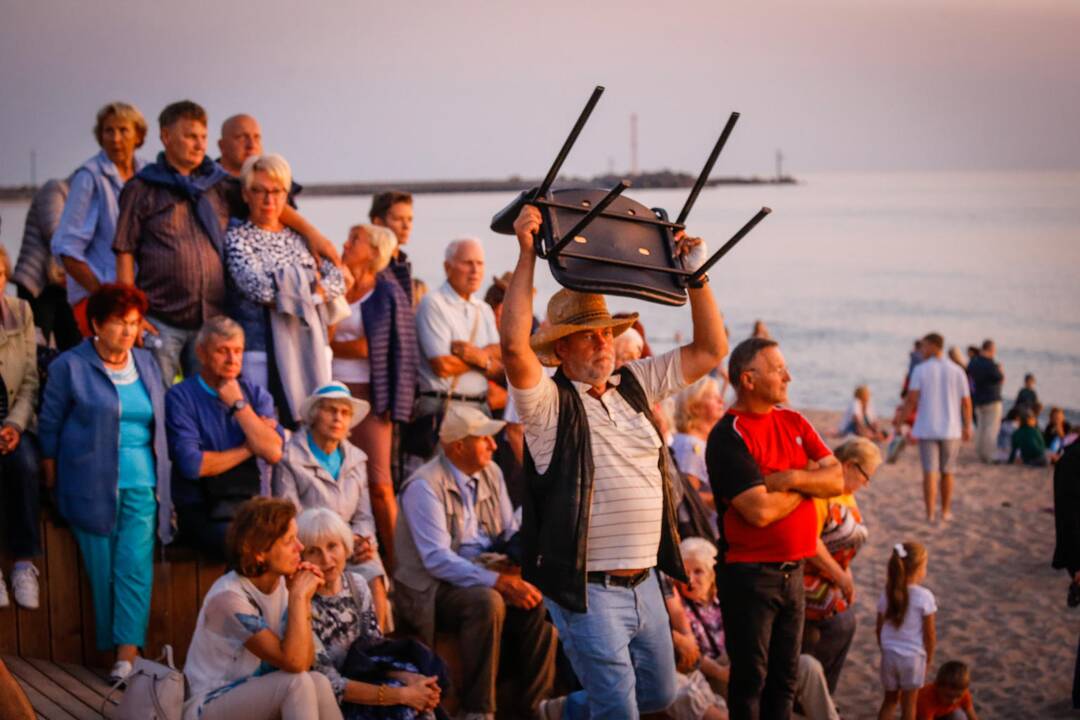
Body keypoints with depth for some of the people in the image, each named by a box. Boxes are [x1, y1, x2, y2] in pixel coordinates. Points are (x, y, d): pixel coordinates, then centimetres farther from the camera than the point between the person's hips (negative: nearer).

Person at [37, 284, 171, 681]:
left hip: (142, 484, 3)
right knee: (102, 570, 1)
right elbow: (49, 427, 3)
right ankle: (111, 645, 12)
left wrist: (162, 482, 15)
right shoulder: (70, 366, -1)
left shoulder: (147, 364, 12)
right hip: (91, 485, -3)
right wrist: (54, 481, 1)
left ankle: (128, 653, -12)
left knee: (136, 567, -8)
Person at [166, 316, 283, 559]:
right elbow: (192, 465, -13)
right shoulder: (181, 397, -2)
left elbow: (274, 453, -4)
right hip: (201, 509, -4)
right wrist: (247, 449, -1)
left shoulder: (255, 393, 12)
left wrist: (238, 403, -5)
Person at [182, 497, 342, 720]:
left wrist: (303, 600, -13)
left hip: (255, 697, 6)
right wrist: (298, 597, -21)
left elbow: (306, 661, -4)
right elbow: (293, 662, -27)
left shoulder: (281, 582, 0)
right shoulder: (229, 597, -22)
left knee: (318, 683, -23)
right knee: (297, 683, -29)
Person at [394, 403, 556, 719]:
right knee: (487, 601, -35)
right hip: (432, 587, -6)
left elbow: (511, 531, 12)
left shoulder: (490, 473, 8)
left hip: (485, 576, 7)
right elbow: (437, 559, -23)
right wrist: (499, 582, -30)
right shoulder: (425, 486, -16)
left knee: (541, 601, -19)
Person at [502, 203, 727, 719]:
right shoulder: (549, 402, -9)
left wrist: (694, 271, 7)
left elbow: (711, 349, 14)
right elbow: (514, 345, -27)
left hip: (645, 583, 7)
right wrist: (527, 255, -25)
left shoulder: (635, 386, 10)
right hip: (586, 590, -7)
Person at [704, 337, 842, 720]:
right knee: (751, 678, 2)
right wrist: (810, 483, -6)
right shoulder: (729, 436, -14)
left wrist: (793, 478, -16)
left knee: (785, 677, 13)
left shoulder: (794, 422, 9)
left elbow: (837, 479, 2)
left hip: (792, 570, 7)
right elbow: (760, 511, -22)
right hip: (749, 573, -7)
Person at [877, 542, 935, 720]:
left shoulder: (887, 595, -4)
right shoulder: (924, 597, -15)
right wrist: (929, 658, 4)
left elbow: (880, 629, 4)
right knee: (909, 703, 10)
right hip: (913, 656, -3)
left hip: (890, 654, 3)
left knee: (890, 699, 18)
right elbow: (929, 634, -10)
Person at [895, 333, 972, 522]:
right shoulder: (956, 371, 1)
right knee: (947, 472, 14)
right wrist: (967, 427, 10)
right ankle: (945, 511, 23)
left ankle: (930, 514, -4)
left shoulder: (920, 370, -6)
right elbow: (966, 402, 2)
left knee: (929, 472, 0)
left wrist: (901, 416, -3)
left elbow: (912, 398, -14)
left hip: (927, 429, -2)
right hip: (950, 429, 2)